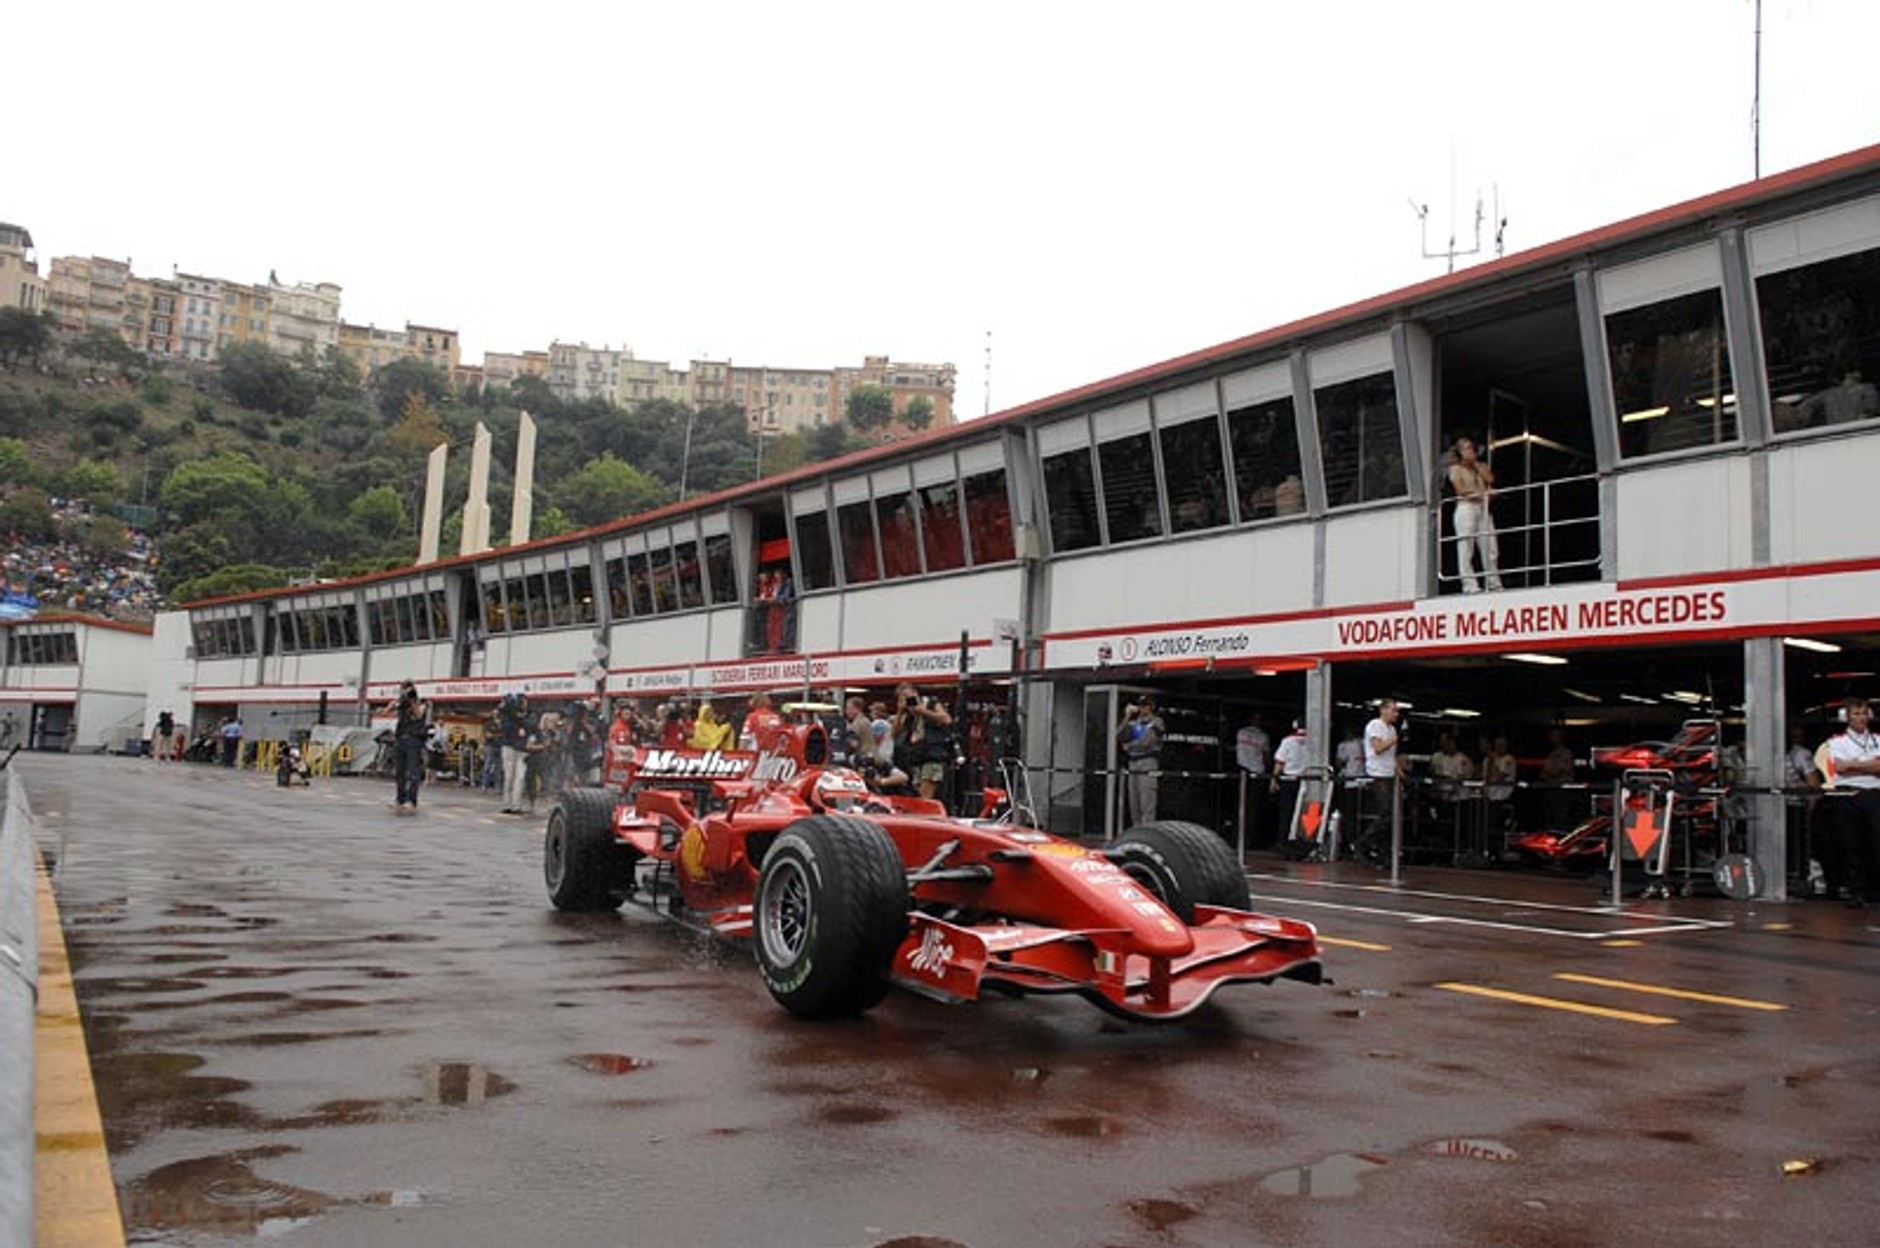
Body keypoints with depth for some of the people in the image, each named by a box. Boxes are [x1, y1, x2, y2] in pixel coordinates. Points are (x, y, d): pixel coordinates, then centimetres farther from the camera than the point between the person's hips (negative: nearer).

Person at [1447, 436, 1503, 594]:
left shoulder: (1481, 467, 22)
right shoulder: (1456, 468, 7)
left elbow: (1490, 480, 4)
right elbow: (1460, 489, -6)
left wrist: (1477, 465, 6)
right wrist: (1481, 492, -11)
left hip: (1483, 508, 5)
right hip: (1466, 508, -5)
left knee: (1490, 548, -2)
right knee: (1466, 549, -10)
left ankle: (1495, 583, -1)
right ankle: (1469, 584, -12)